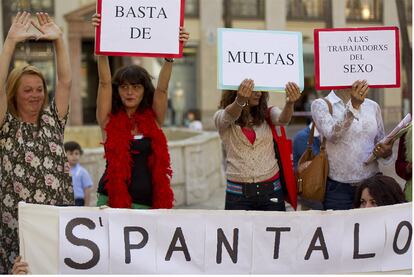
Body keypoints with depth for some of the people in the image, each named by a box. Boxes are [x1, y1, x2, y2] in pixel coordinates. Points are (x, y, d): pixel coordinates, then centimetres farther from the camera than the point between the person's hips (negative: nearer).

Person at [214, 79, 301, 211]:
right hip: (238, 194, -2)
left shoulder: (267, 114, 7)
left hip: (271, 191, 2)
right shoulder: (221, 117, 1)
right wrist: (240, 100, -47)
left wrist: (290, 102, -40)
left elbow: (282, 119, -16)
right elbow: (229, 116, -24)